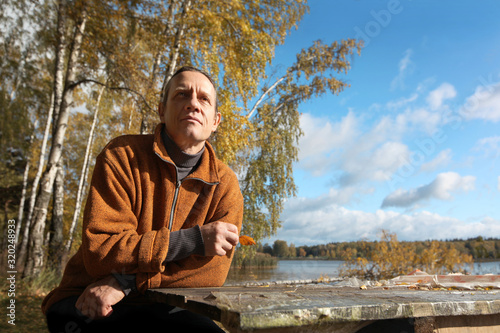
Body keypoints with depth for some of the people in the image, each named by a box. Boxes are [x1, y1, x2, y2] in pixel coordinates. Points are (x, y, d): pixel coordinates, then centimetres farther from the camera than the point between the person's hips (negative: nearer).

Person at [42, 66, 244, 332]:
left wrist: (126, 282, -19)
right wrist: (192, 239, -21)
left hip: (160, 309, 3)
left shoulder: (224, 184, -1)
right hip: (87, 304, -2)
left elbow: (212, 271, -9)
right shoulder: (122, 156, -7)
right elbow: (99, 250, -15)